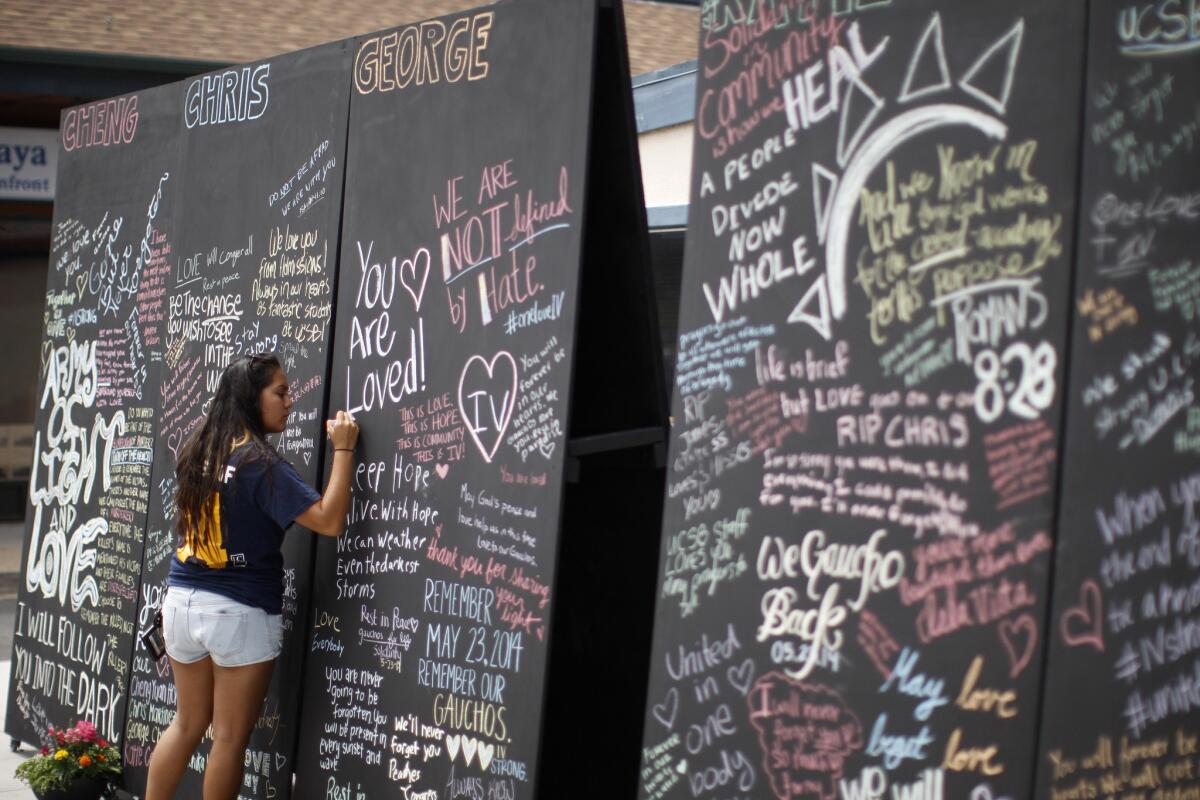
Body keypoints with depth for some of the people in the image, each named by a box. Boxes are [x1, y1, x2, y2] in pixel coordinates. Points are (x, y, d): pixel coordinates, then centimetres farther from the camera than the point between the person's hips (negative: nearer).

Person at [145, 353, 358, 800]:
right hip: (239, 612, -7)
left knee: (188, 723, 19)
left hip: (183, 600, 7)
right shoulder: (260, 463, -16)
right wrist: (343, 450, -15)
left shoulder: (198, 452, 5)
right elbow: (329, 521, -21)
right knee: (230, 737, 4)